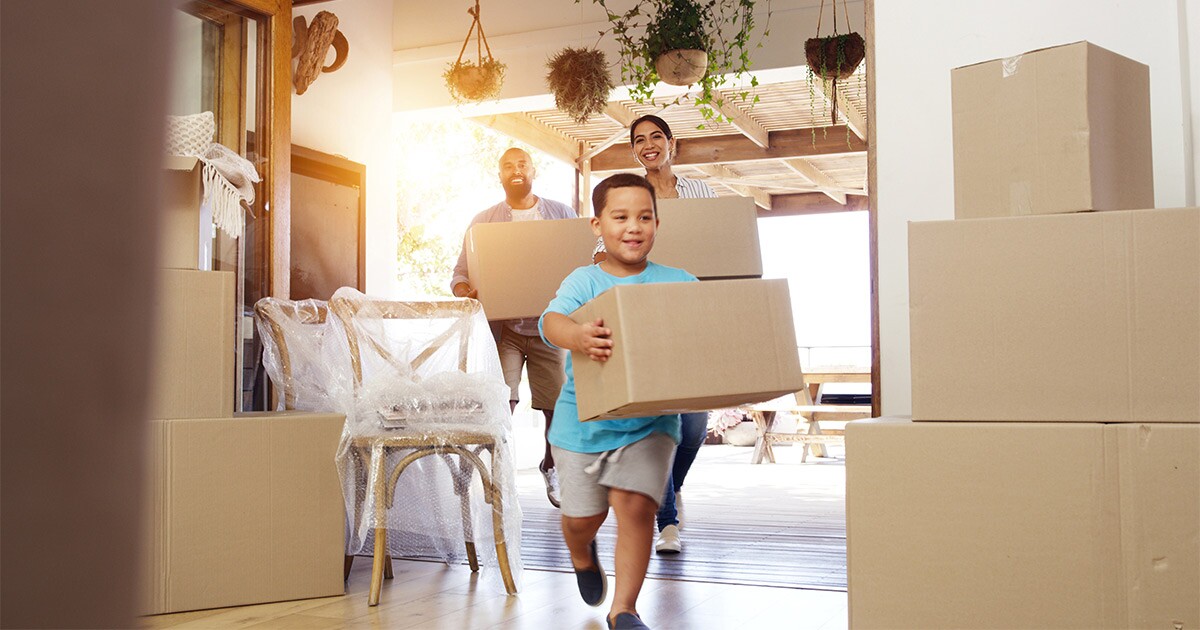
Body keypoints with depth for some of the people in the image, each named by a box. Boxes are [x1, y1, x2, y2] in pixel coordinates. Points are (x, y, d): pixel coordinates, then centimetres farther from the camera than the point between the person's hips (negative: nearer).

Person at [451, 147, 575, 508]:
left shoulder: (562, 215, 11)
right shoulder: (483, 222, 10)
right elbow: (460, 275, 7)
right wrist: (465, 291, -16)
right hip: (502, 326, -1)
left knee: (559, 407, 5)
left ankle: (551, 467, 31)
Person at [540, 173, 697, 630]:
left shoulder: (679, 284, 0)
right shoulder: (584, 280, -5)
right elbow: (551, 319, -23)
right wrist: (576, 335, -45)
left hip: (651, 419, 0)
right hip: (583, 420, 0)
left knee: (635, 504, -14)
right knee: (582, 515, 10)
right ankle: (582, 556, 48)